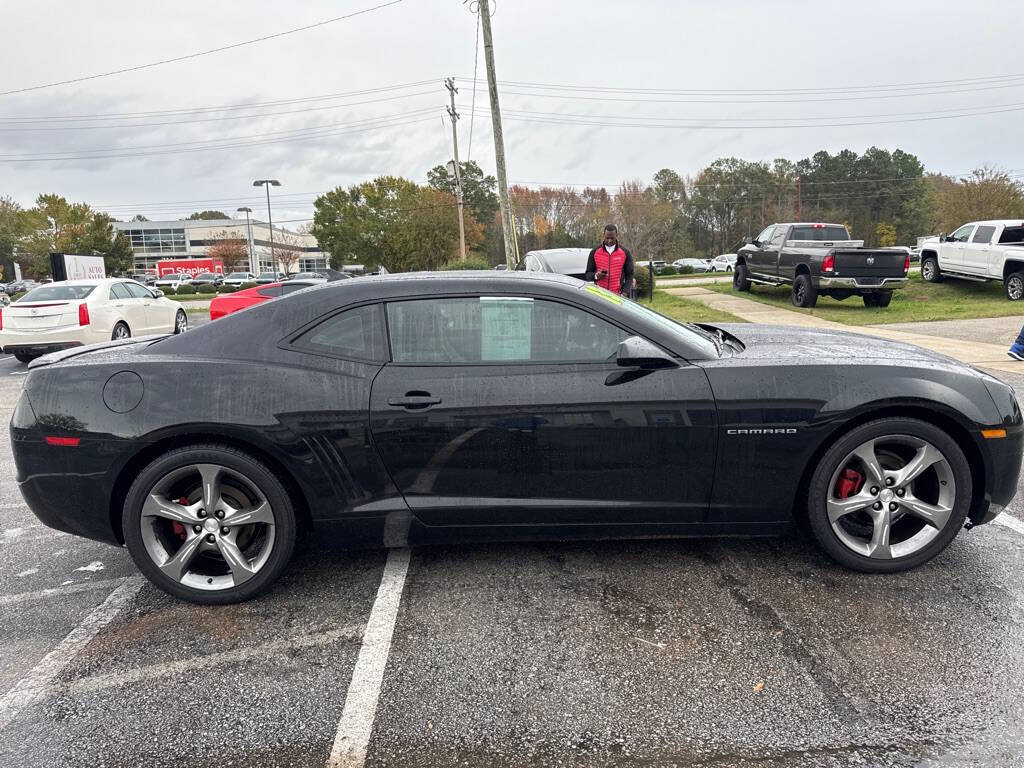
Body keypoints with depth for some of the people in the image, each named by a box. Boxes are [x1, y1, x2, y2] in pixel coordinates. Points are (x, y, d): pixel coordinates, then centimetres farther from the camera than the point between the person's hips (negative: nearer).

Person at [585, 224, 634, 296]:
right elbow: (588, 274, 9)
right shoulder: (595, 252, 7)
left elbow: (629, 275, 7)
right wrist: (596, 276, -14)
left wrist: (625, 292, -8)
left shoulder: (625, 253, 7)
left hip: (617, 295, 0)